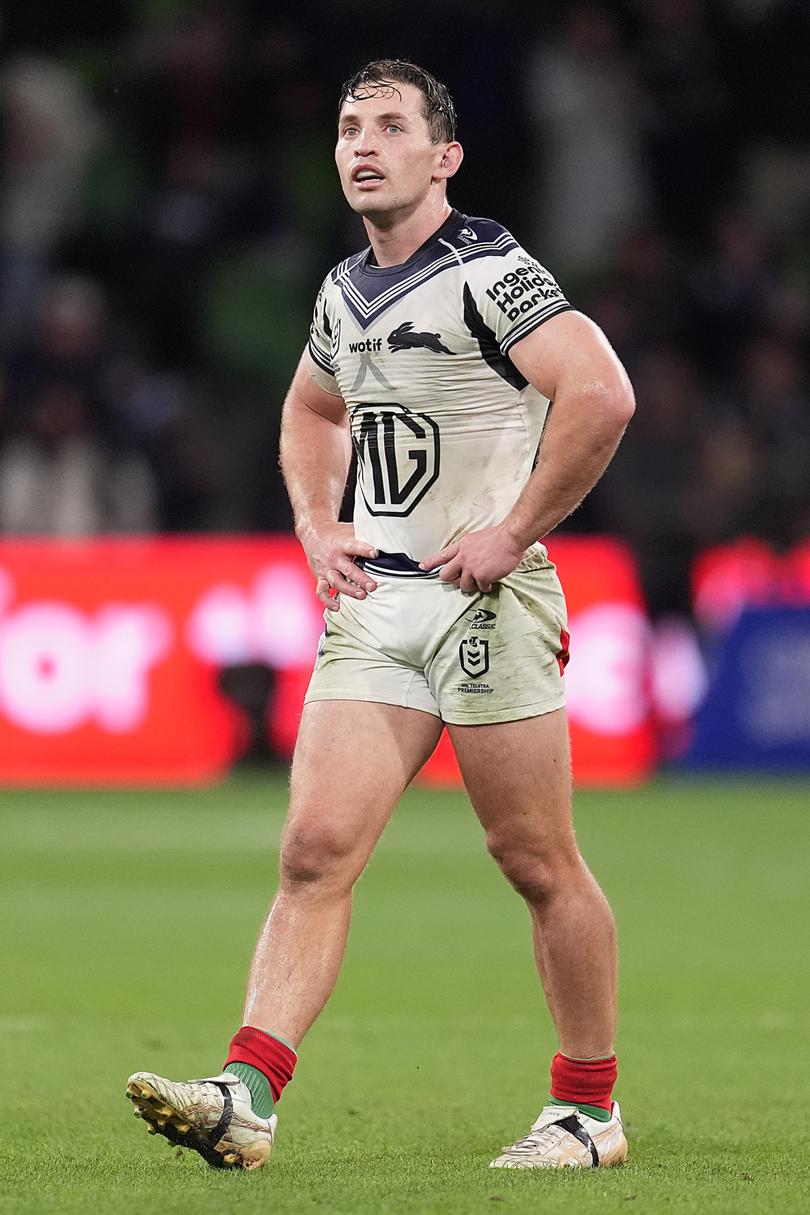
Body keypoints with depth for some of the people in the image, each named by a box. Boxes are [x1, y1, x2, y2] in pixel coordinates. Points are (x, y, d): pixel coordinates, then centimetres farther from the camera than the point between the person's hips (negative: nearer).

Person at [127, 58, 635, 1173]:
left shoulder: (488, 272, -11)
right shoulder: (343, 293, 14)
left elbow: (602, 394, -23)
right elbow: (311, 409, 34)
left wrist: (514, 531, -18)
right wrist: (317, 526, 17)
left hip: (484, 600, -7)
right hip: (373, 605, 7)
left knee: (537, 863, 1)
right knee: (317, 848, -6)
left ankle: (590, 1109, 14)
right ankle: (247, 1097, -15)